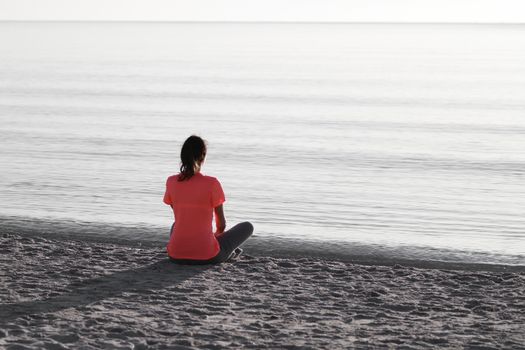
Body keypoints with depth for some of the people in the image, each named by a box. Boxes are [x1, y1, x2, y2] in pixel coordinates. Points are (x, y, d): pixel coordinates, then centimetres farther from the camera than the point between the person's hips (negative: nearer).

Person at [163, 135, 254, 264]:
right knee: (247, 226, 18)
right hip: (206, 256, -3)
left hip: (176, 255, 3)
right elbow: (221, 223, 2)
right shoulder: (212, 184, -10)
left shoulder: (171, 182, 0)